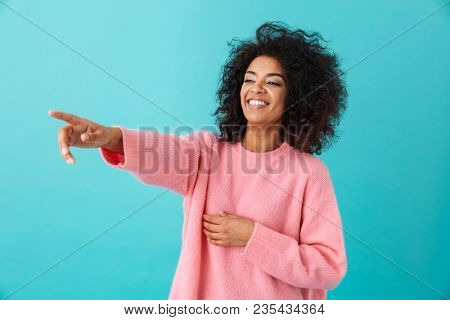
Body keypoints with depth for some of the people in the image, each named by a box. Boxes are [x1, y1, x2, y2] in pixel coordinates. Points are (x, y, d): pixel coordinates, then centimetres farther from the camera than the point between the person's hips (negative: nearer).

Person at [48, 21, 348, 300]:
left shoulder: (310, 172, -11)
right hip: (202, 297, 2)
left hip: (275, 309, -1)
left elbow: (330, 267, -13)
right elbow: (163, 152, -27)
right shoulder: (208, 149, -5)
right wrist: (109, 136, -46)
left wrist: (252, 236, -20)